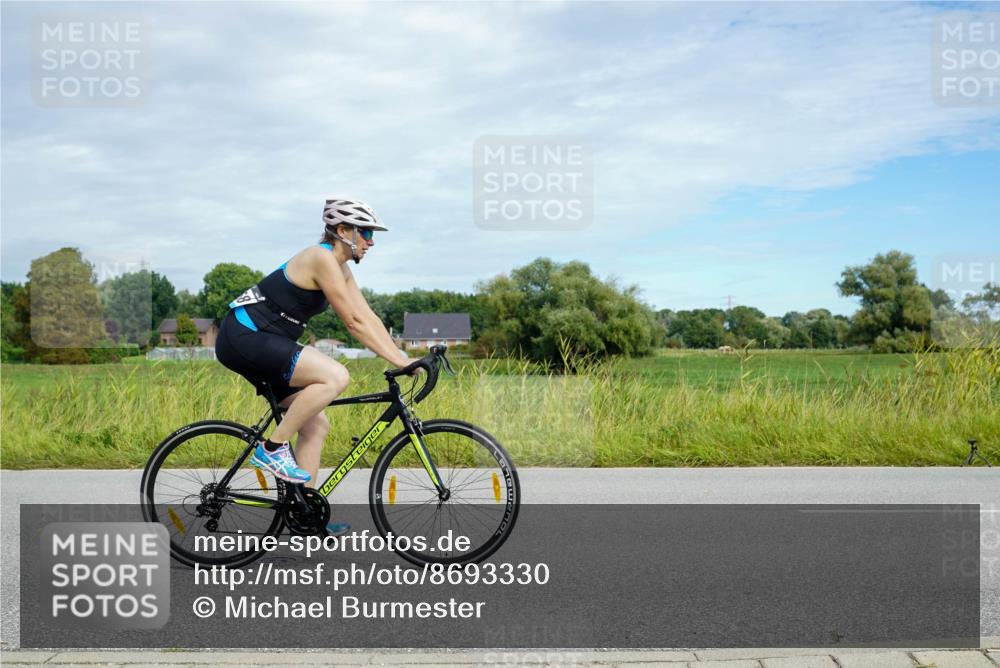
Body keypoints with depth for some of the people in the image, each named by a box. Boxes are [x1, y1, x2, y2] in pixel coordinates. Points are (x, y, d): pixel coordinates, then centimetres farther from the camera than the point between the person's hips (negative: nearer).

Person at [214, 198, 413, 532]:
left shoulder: (341, 267, 13)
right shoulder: (322, 258, -16)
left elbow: (368, 316, 10)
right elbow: (354, 322, -19)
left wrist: (402, 356, 1)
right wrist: (397, 360, -17)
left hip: (262, 343, 10)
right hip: (244, 337, -10)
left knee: (316, 425, 7)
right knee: (335, 376, -25)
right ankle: (272, 448, -13)